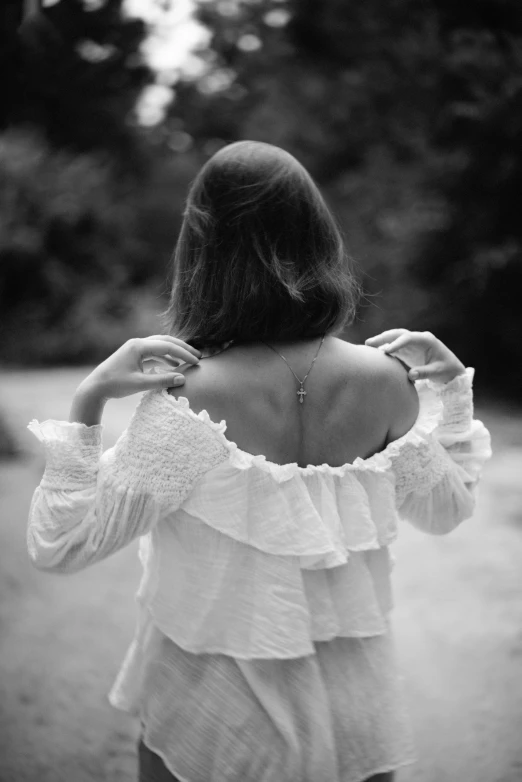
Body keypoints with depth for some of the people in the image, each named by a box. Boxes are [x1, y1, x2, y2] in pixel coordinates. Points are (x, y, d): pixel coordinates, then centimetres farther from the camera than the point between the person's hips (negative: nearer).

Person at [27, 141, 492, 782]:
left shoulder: (188, 400, -24)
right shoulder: (385, 380, -14)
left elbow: (59, 547, -16)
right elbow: (447, 509, 5)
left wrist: (87, 403, -19)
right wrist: (450, 383, 7)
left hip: (213, 722, -2)